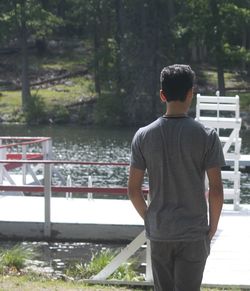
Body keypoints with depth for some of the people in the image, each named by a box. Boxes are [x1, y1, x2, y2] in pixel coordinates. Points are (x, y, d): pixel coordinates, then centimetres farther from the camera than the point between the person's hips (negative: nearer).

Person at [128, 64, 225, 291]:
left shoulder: (143, 136, -3)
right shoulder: (206, 136, -10)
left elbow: (133, 189, -1)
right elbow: (216, 190, -10)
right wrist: (213, 226, 4)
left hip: (158, 232, 3)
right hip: (194, 232, -2)